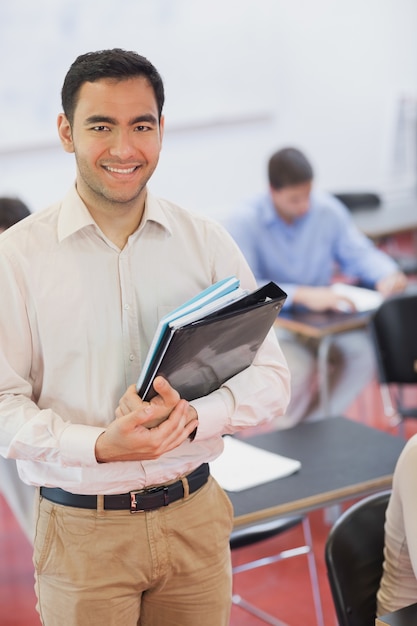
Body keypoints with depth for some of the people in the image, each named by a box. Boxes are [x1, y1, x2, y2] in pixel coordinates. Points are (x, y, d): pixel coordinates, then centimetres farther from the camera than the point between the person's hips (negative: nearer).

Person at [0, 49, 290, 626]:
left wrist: (191, 418, -19)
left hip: (194, 519, 3)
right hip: (81, 530, -2)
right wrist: (99, 446, -24)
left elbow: (269, 376, 0)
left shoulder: (208, 243, 1)